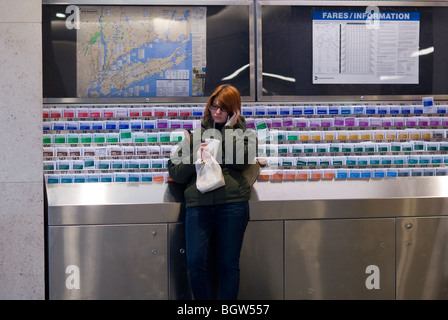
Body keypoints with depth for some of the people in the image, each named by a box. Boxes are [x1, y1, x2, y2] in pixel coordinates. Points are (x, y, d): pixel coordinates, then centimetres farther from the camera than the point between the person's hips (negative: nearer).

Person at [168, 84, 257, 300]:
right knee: (195, 262, -10)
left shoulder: (243, 133, 17)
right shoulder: (195, 135, 21)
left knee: (228, 264, -1)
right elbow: (175, 172, 13)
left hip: (232, 203, -1)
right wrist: (197, 157, -3)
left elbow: (241, 161, -5)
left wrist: (228, 129, 1)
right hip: (198, 203, 1)